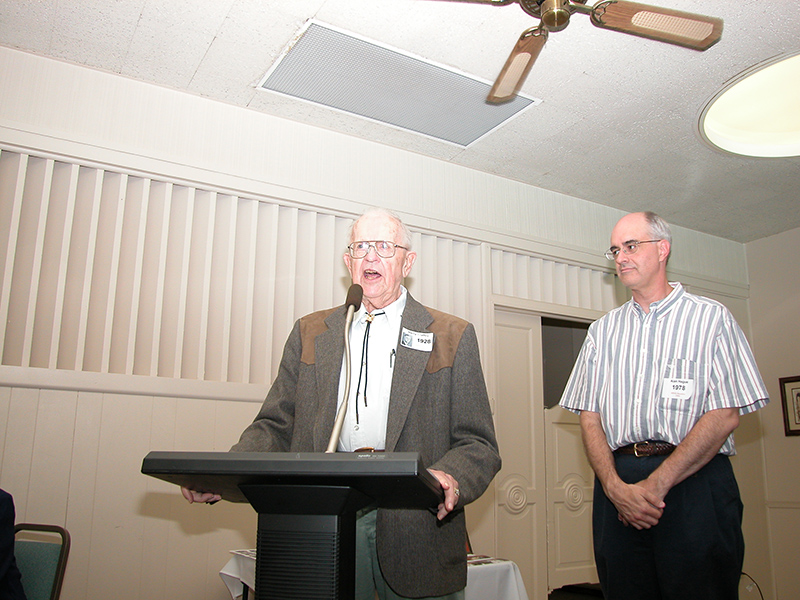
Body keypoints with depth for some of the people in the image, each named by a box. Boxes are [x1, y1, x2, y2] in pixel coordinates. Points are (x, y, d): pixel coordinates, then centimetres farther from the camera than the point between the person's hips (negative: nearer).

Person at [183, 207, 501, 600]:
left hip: (418, 530, -1)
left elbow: (478, 444, 1)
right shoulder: (310, 333, 13)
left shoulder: (453, 337, 5)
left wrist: (450, 478, -21)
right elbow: (275, 427, 10)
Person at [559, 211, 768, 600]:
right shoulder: (602, 331, 14)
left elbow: (725, 415, -6)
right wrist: (616, 487, -8)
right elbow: (589, 417, 8)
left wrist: (656, 483, -13)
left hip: (693, 480, -3)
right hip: (617, 484, 3)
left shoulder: (710, 317, 4)